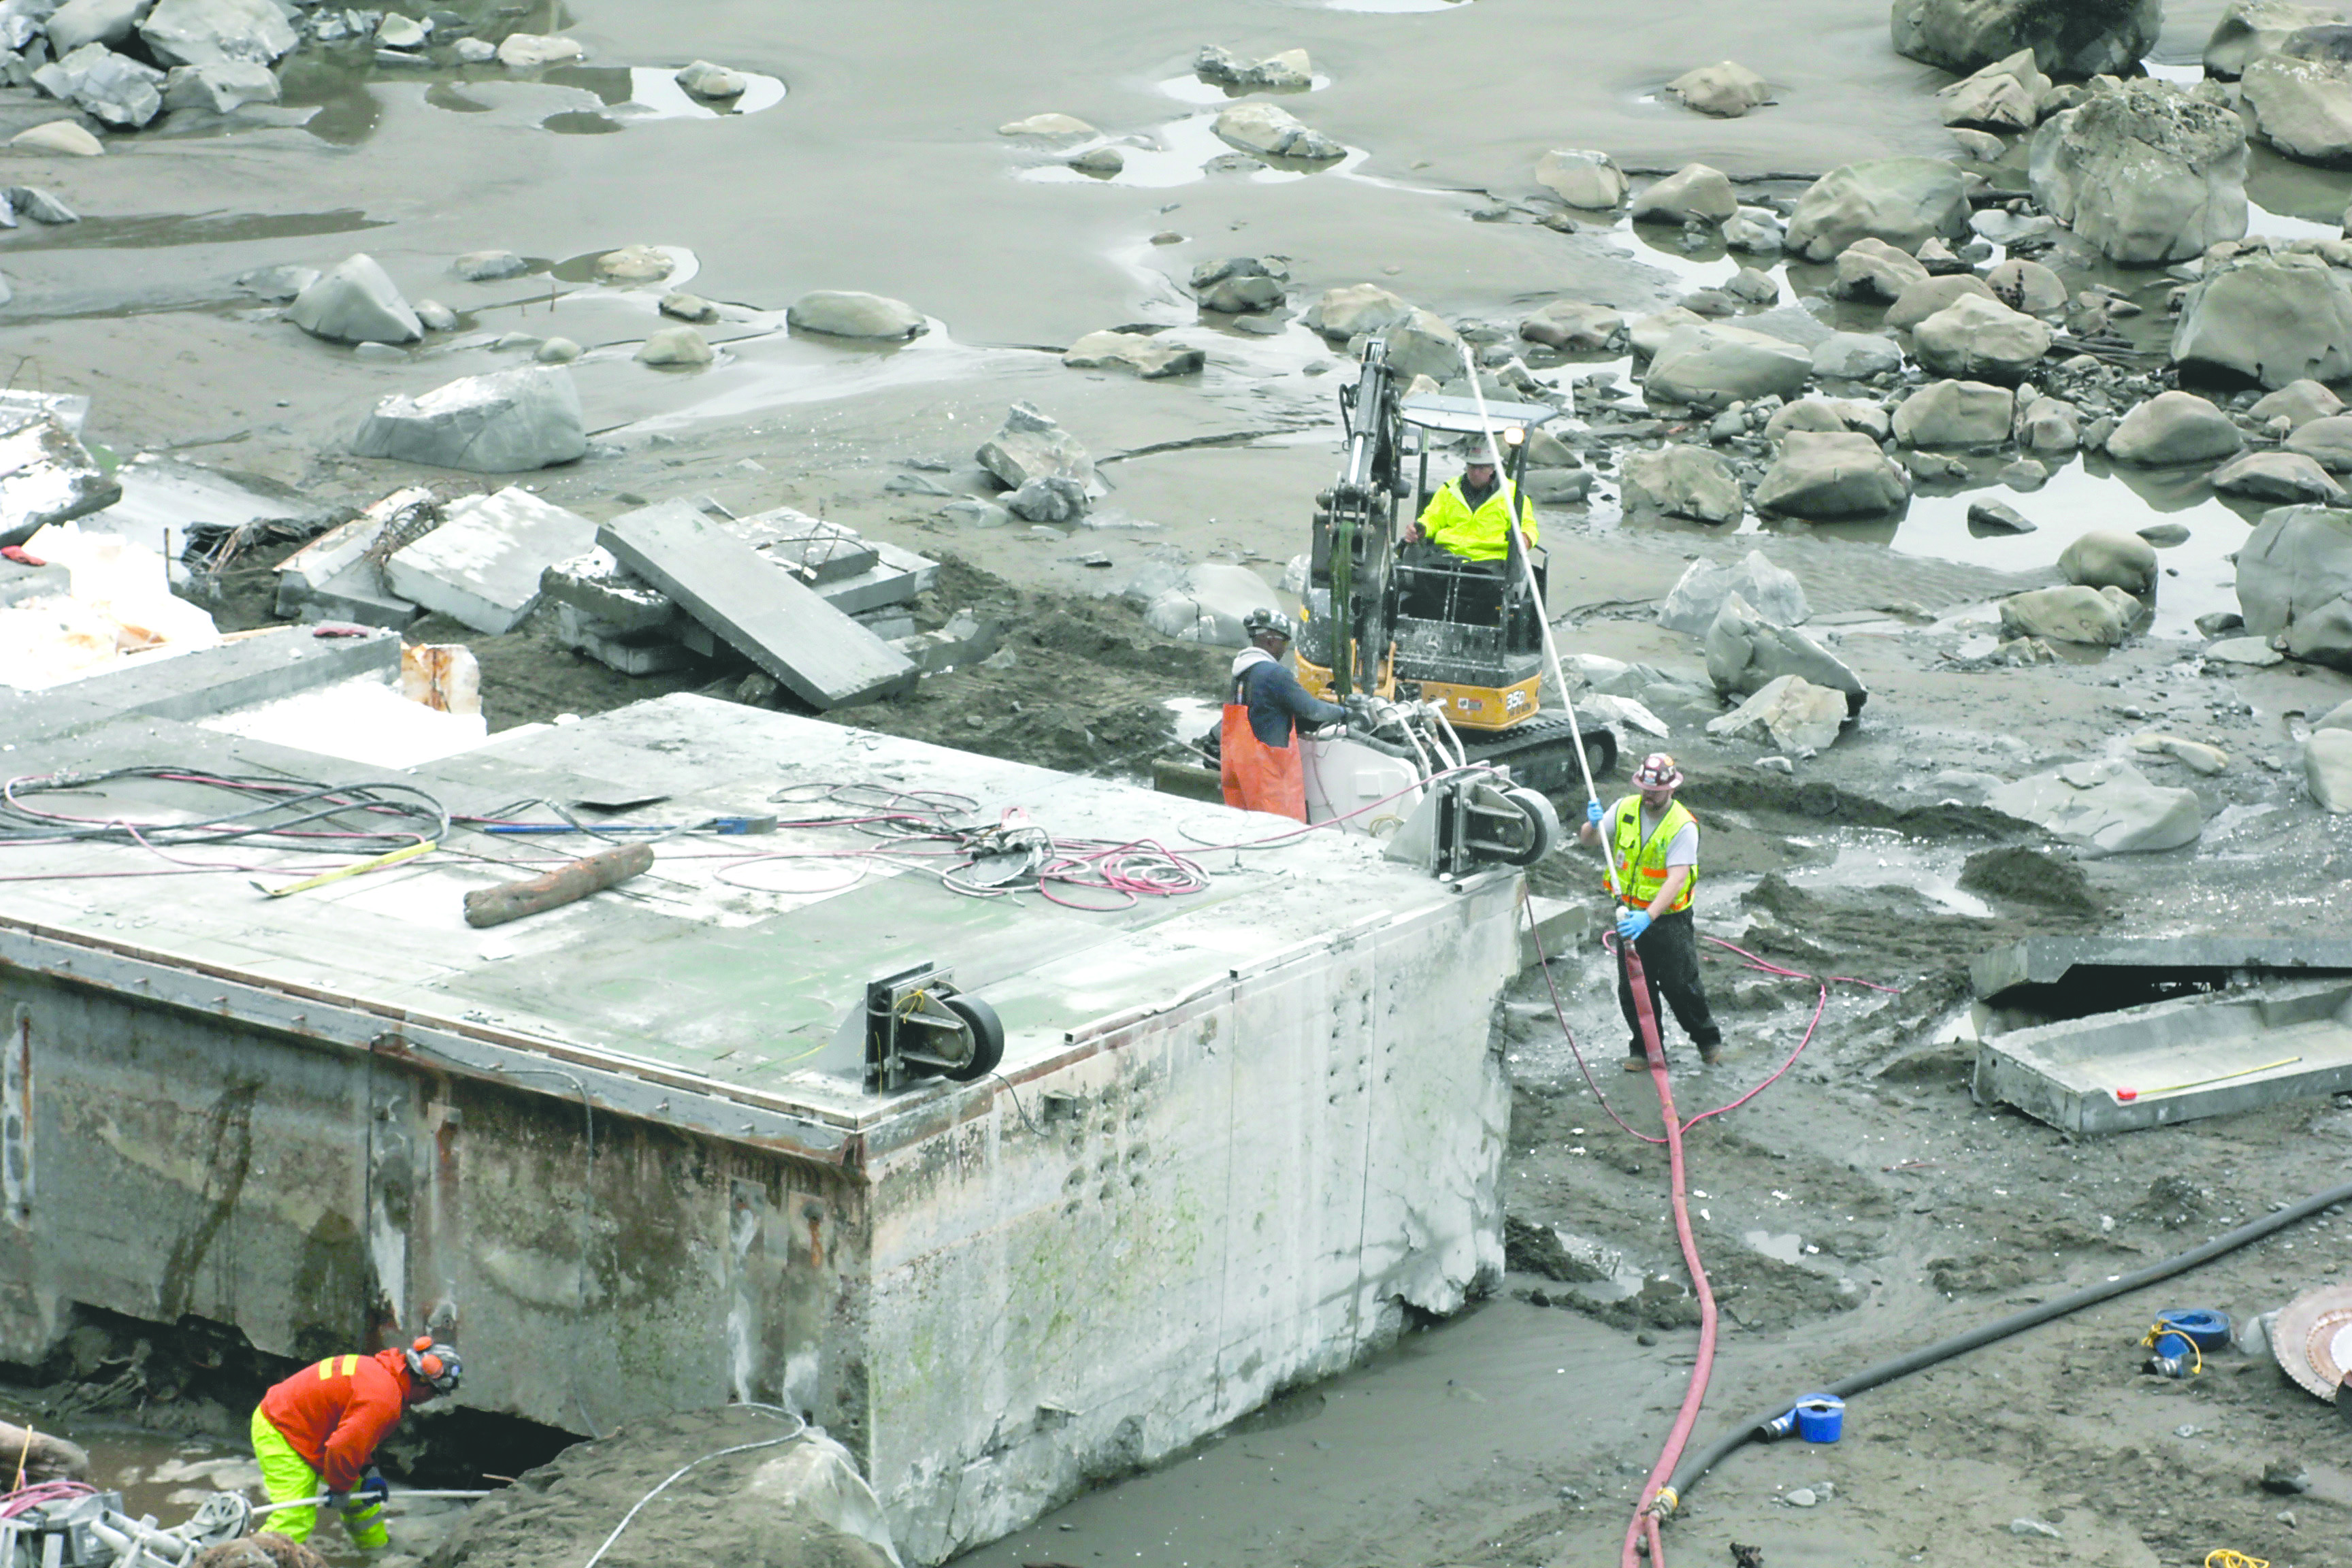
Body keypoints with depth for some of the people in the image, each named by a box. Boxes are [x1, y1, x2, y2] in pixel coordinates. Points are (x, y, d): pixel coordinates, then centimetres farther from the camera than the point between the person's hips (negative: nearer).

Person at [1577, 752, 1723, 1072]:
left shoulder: (1683, 826, -18)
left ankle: (1707, 1038, 25)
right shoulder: (1625, 809, -3)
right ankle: (1645, 1047, 24)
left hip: (1669, 917, -4)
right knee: (1632, 987, 7)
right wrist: (1593, 825, -23)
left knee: (1680, 985, 1)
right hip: (1630, 913, 4)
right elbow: (1587, 840, 2)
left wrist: (1648, 917, -39)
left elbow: (1677, 880, -27)